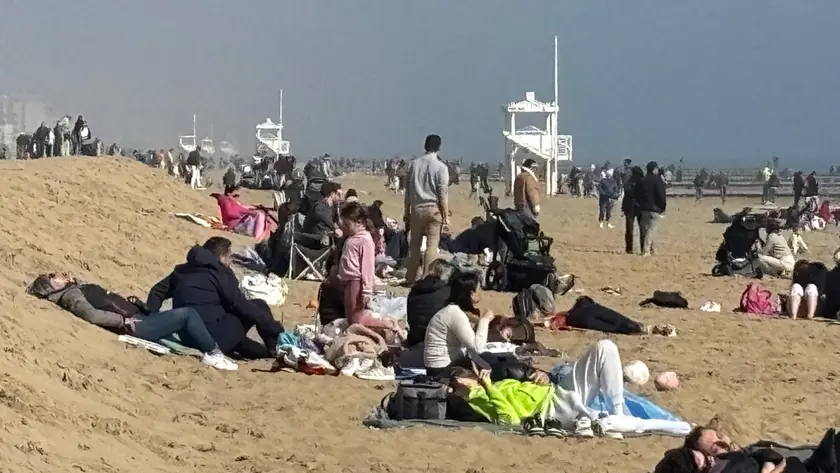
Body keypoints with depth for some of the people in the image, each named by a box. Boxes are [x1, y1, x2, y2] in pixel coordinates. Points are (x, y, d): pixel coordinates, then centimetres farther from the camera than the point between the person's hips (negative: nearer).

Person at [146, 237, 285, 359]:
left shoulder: (182, 270, 18)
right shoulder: (220, 272, -3)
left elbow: (157, 292, 19)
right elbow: (242, 305, -4)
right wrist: (278, 330, 1)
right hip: (216, 339, -7)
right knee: (258, 306, 9)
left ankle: (266, 351, 25)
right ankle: (275, 350, 18)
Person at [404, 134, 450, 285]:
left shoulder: (413, 164, 5)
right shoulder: (440, 167, -8)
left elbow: (407, 190, 9)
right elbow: (443, 194, -10)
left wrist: (406, 212, 16)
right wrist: (446, 216, -5)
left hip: (416, 208, 4)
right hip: (434, 209, -4)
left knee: (414, 244, 12)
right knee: (432, 245, -1)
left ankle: (410, 279, 14)